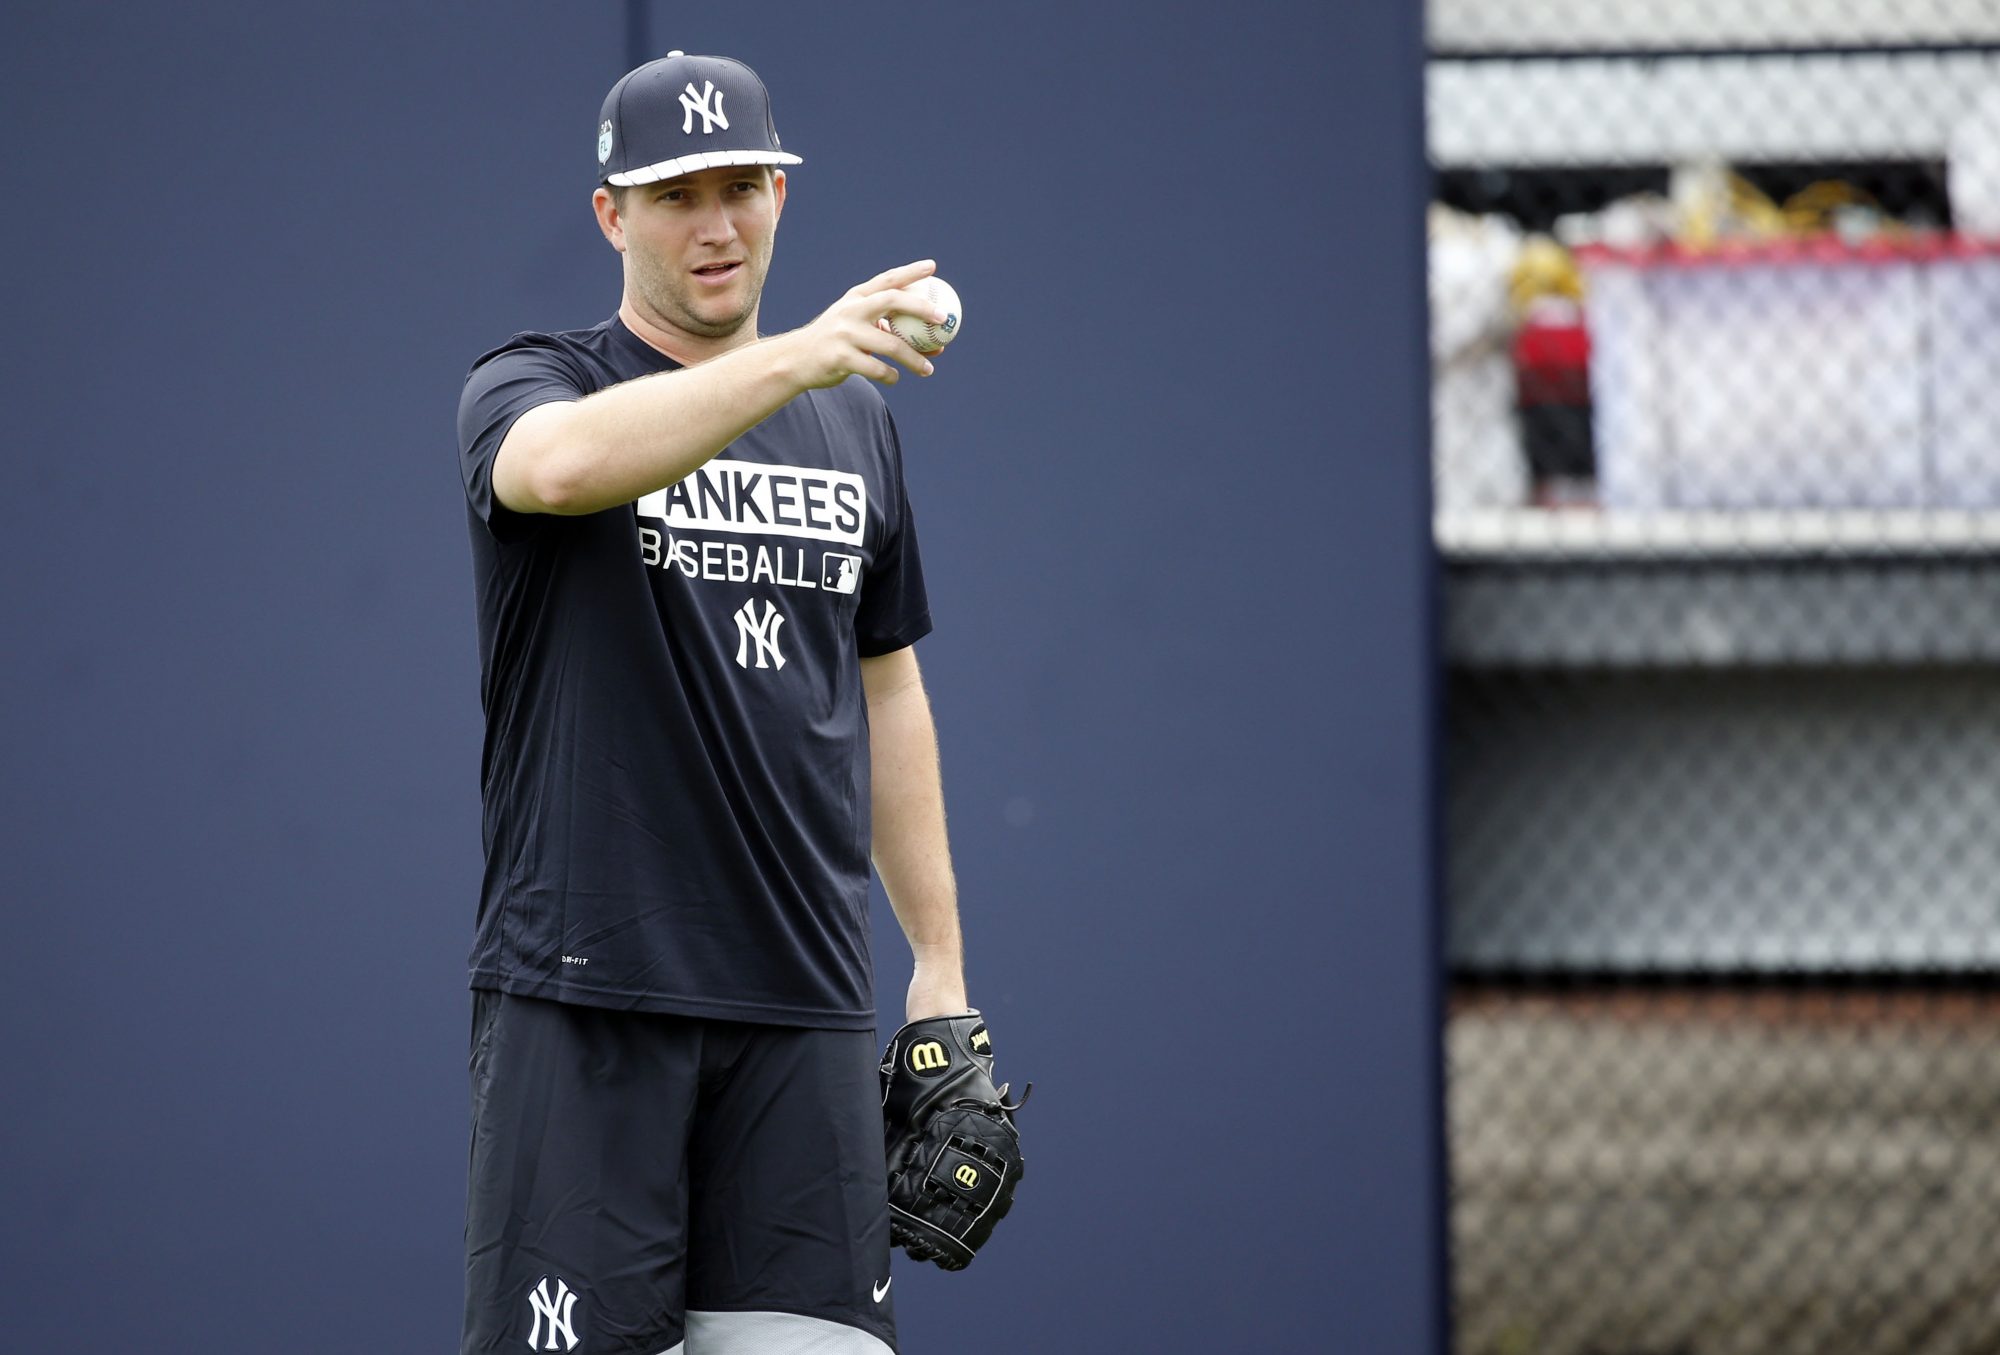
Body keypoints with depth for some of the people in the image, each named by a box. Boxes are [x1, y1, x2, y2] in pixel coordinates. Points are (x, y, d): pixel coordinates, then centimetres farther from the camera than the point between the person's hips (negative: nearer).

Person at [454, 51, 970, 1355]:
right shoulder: (530, 385, 0)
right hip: (584, 998, -4)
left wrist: (942, 959, 17)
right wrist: (792, 358, -40)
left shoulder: (854, 424, 16)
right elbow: (566, 463, -26)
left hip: (804, 1003, 4)